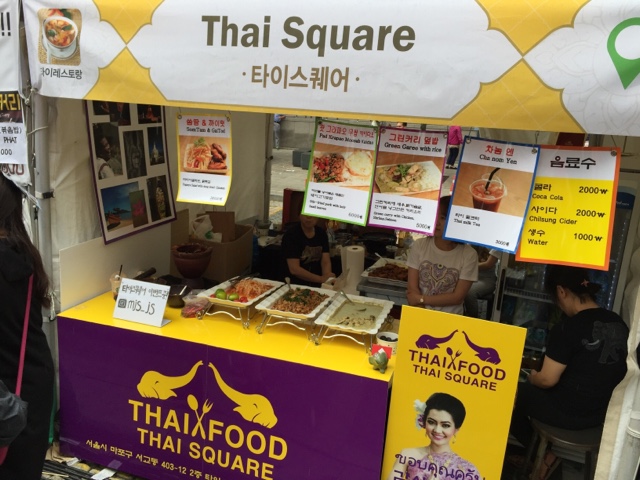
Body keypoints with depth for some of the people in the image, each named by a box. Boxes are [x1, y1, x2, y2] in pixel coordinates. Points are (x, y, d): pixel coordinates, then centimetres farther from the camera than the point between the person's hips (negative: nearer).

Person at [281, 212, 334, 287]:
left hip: (317, 285, 5)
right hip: (295, 284, -5)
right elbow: (294, 269, -17)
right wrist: (321, 279, -23)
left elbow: (326, 262, -2)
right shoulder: (291, 234, -10)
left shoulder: (322, 233, 6)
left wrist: (327, 277, -23)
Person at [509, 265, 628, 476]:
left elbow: (547, 380, -17)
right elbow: (598, 371, 12)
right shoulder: (619, 324, -1)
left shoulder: (568, 327, -22)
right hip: (604, 412, 7)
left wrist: (532, 378, 5)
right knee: (530, 391, 25)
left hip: (569, 413, -7)